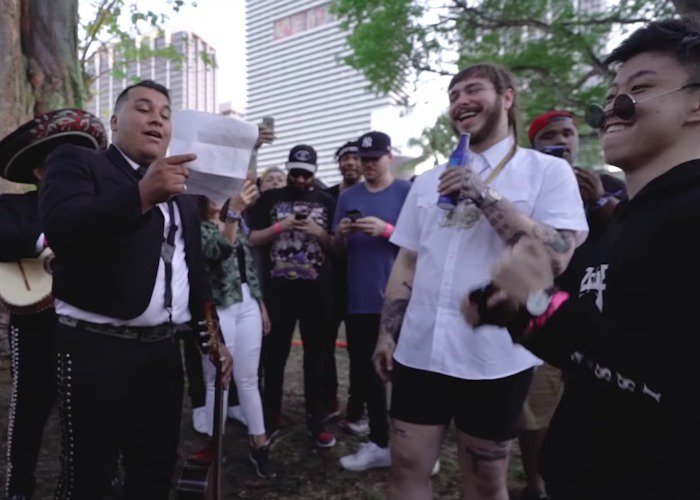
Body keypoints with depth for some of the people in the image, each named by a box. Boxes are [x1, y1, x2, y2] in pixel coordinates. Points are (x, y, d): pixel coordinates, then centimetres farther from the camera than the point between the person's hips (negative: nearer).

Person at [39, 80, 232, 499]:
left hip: (164, 351, 5)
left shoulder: (183, 195, 16)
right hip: (96, 349, -5)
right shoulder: (77, 162, -1)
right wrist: (142, 195, -33)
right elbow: (61, 228, -20)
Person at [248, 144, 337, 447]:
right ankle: (271, 415, 24)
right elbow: (252, 240, 2)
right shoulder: (270, 199, 6)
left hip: (317, 290, 1)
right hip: (278, 289, 0)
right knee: (274, 353, 8)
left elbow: (336, 248, 8)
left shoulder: (326, 202, 8)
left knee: (317, 354, 7)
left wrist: (319, 232, -11)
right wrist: (280, 226, -12)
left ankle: (315, 418, 20)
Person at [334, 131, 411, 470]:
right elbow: (338, 249, 14)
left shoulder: (408, 192, 0)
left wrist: (385, 230, -20)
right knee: (365, 368, 10)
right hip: (359, 298, 4)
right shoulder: (348, 196, 12)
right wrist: (341, 234, -9)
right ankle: (379, 442, 25)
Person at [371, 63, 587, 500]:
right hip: (420, 350, 4)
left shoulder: (548, 171, -2)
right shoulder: (428, 181, 11)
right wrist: (386, 334, 6)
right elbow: (406, 263, 11)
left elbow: (556, 257, -15)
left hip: (496, 357, -3)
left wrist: (485, 196, -18)